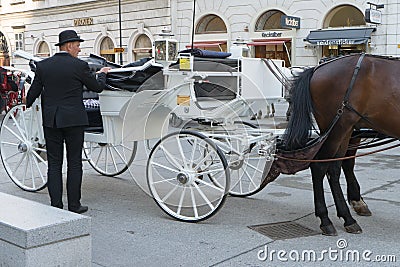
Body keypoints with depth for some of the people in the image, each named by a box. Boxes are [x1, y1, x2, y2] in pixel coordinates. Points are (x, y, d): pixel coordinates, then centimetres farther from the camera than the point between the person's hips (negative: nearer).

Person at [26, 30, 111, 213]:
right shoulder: (79, 66, -9)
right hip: (73, 120, -3)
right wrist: (102, 74, 22)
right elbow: (98, 87, 1)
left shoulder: (43, 66, 2)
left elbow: (33, 92, 9)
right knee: (74, 163, 6)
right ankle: (74, 205, 10)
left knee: (54, 164, 9)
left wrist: (26, 105, 30)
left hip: (50, 120, 3)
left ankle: (56, 205, 11)